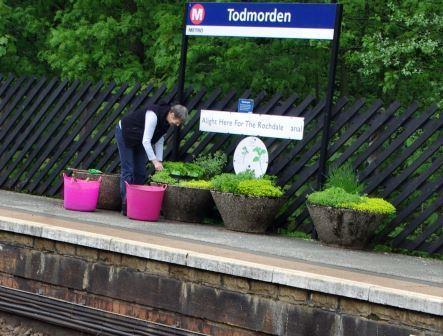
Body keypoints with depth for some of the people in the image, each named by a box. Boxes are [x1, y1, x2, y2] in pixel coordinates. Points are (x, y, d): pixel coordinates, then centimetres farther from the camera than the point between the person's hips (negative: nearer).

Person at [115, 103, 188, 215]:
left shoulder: (166, 121, -7)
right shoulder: (153, 115, -34)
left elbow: (159, 141, 1)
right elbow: (146, 141, -35)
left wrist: (159, 162, -6)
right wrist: (155, 161, -37)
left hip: (137, 139, 9)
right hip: (124, 133, -8)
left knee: (141, 172, 4)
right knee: (128, 171, -10)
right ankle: (126, 207, -9)